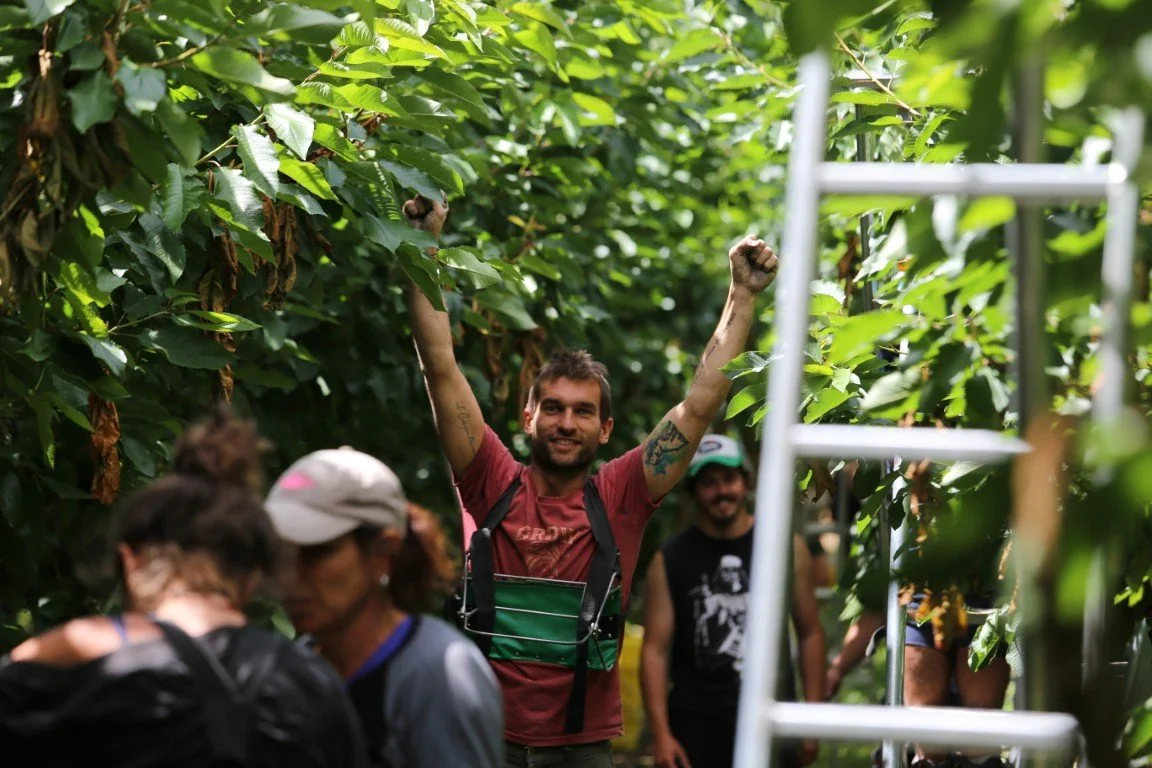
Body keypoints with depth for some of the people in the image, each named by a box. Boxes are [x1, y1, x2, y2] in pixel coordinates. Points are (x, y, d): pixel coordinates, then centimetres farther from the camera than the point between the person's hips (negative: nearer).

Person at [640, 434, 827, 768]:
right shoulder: (670, 560, 3)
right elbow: (656, 648, -1)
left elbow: (810, 633, 9)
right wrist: (660, 734, -10)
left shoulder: (787, 548, 5)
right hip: (695, 721, 0)